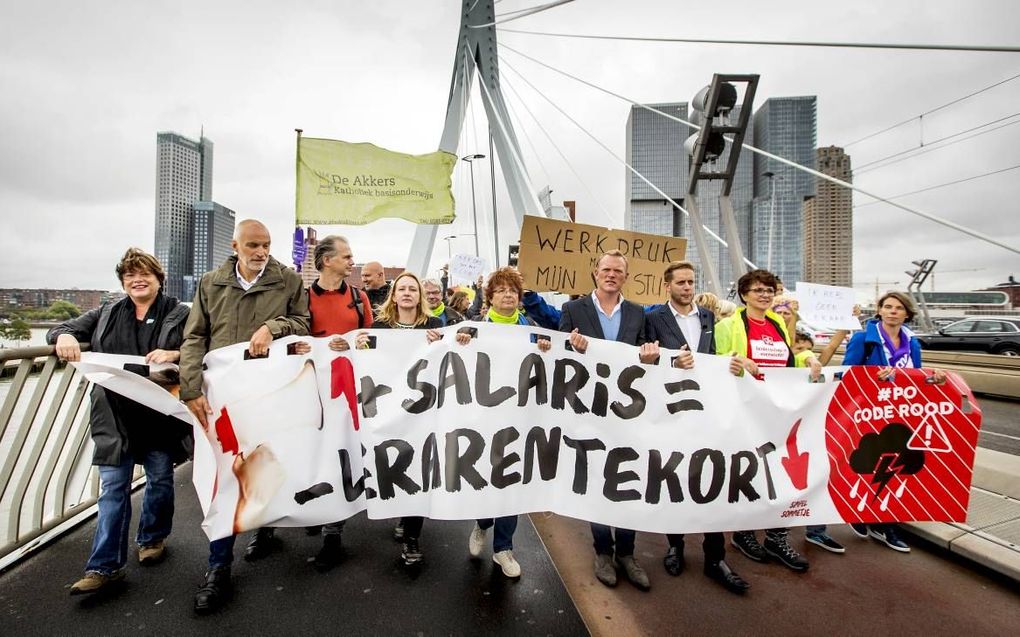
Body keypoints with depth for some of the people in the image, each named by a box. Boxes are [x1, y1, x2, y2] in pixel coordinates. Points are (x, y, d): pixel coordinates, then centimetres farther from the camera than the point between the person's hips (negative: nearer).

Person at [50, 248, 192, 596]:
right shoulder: (107, 313, 10)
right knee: (113, 487, 3)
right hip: (116, 417, 2)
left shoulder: (179, 314, -1)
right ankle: (105, 566, 12)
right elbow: (65, 328, 14)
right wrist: (64, 336, -9)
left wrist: (174, 354, -27)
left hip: (161, 414, -2)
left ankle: (152, 539, 36)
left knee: (160, 480, 13)